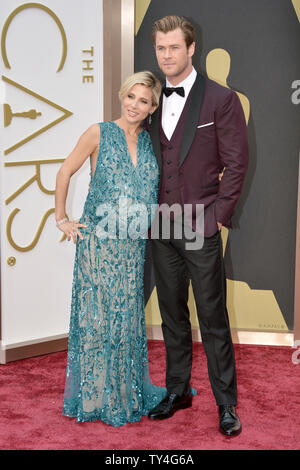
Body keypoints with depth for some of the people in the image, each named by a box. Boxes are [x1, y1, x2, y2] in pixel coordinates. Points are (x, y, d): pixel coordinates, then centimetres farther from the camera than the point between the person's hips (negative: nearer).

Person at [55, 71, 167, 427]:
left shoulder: (150, 142, 8)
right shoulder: (99, 133, -3)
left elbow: (152, 190, 20)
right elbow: (64, 173, 2)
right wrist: (62, 219, 1)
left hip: (133, 245, 4)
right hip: (98, 242, -4)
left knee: (128, 315, 11)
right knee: (96, 315, 2)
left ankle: (127, 393, 25)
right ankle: (93, 397, 15)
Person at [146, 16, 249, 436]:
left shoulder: (221, 99, -5)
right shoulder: (154, 102, 11)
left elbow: (236, 163, -5)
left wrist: (218, 214, -9)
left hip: (201, 228, -5)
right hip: (162, 228, 5)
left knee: (213, 319, 0)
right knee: (172, 315, 14)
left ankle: (226, 403, 12)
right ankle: (177, 391, 28)